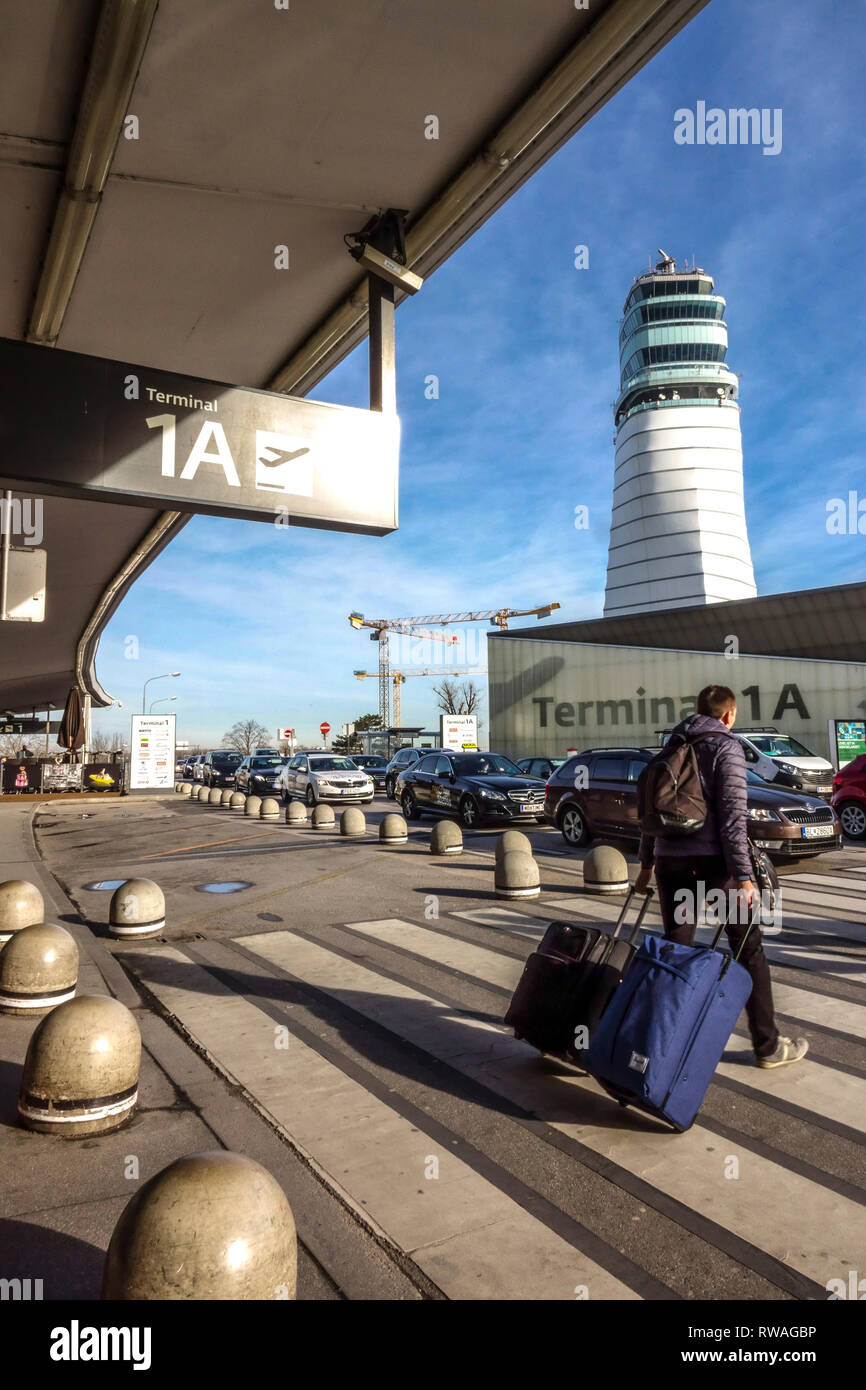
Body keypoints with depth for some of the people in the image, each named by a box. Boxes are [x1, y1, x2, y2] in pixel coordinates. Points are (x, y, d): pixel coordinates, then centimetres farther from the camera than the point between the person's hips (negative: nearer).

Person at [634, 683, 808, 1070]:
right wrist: (744, 878, -14)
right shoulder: (726, 746, -6)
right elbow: (732, 816, -14)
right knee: (749, 949, 8)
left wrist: (647, 863, 23)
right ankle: (768, 1045, 15)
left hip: (669, 861, 6)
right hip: (711, 862, -6)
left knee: (675, 948, 13)